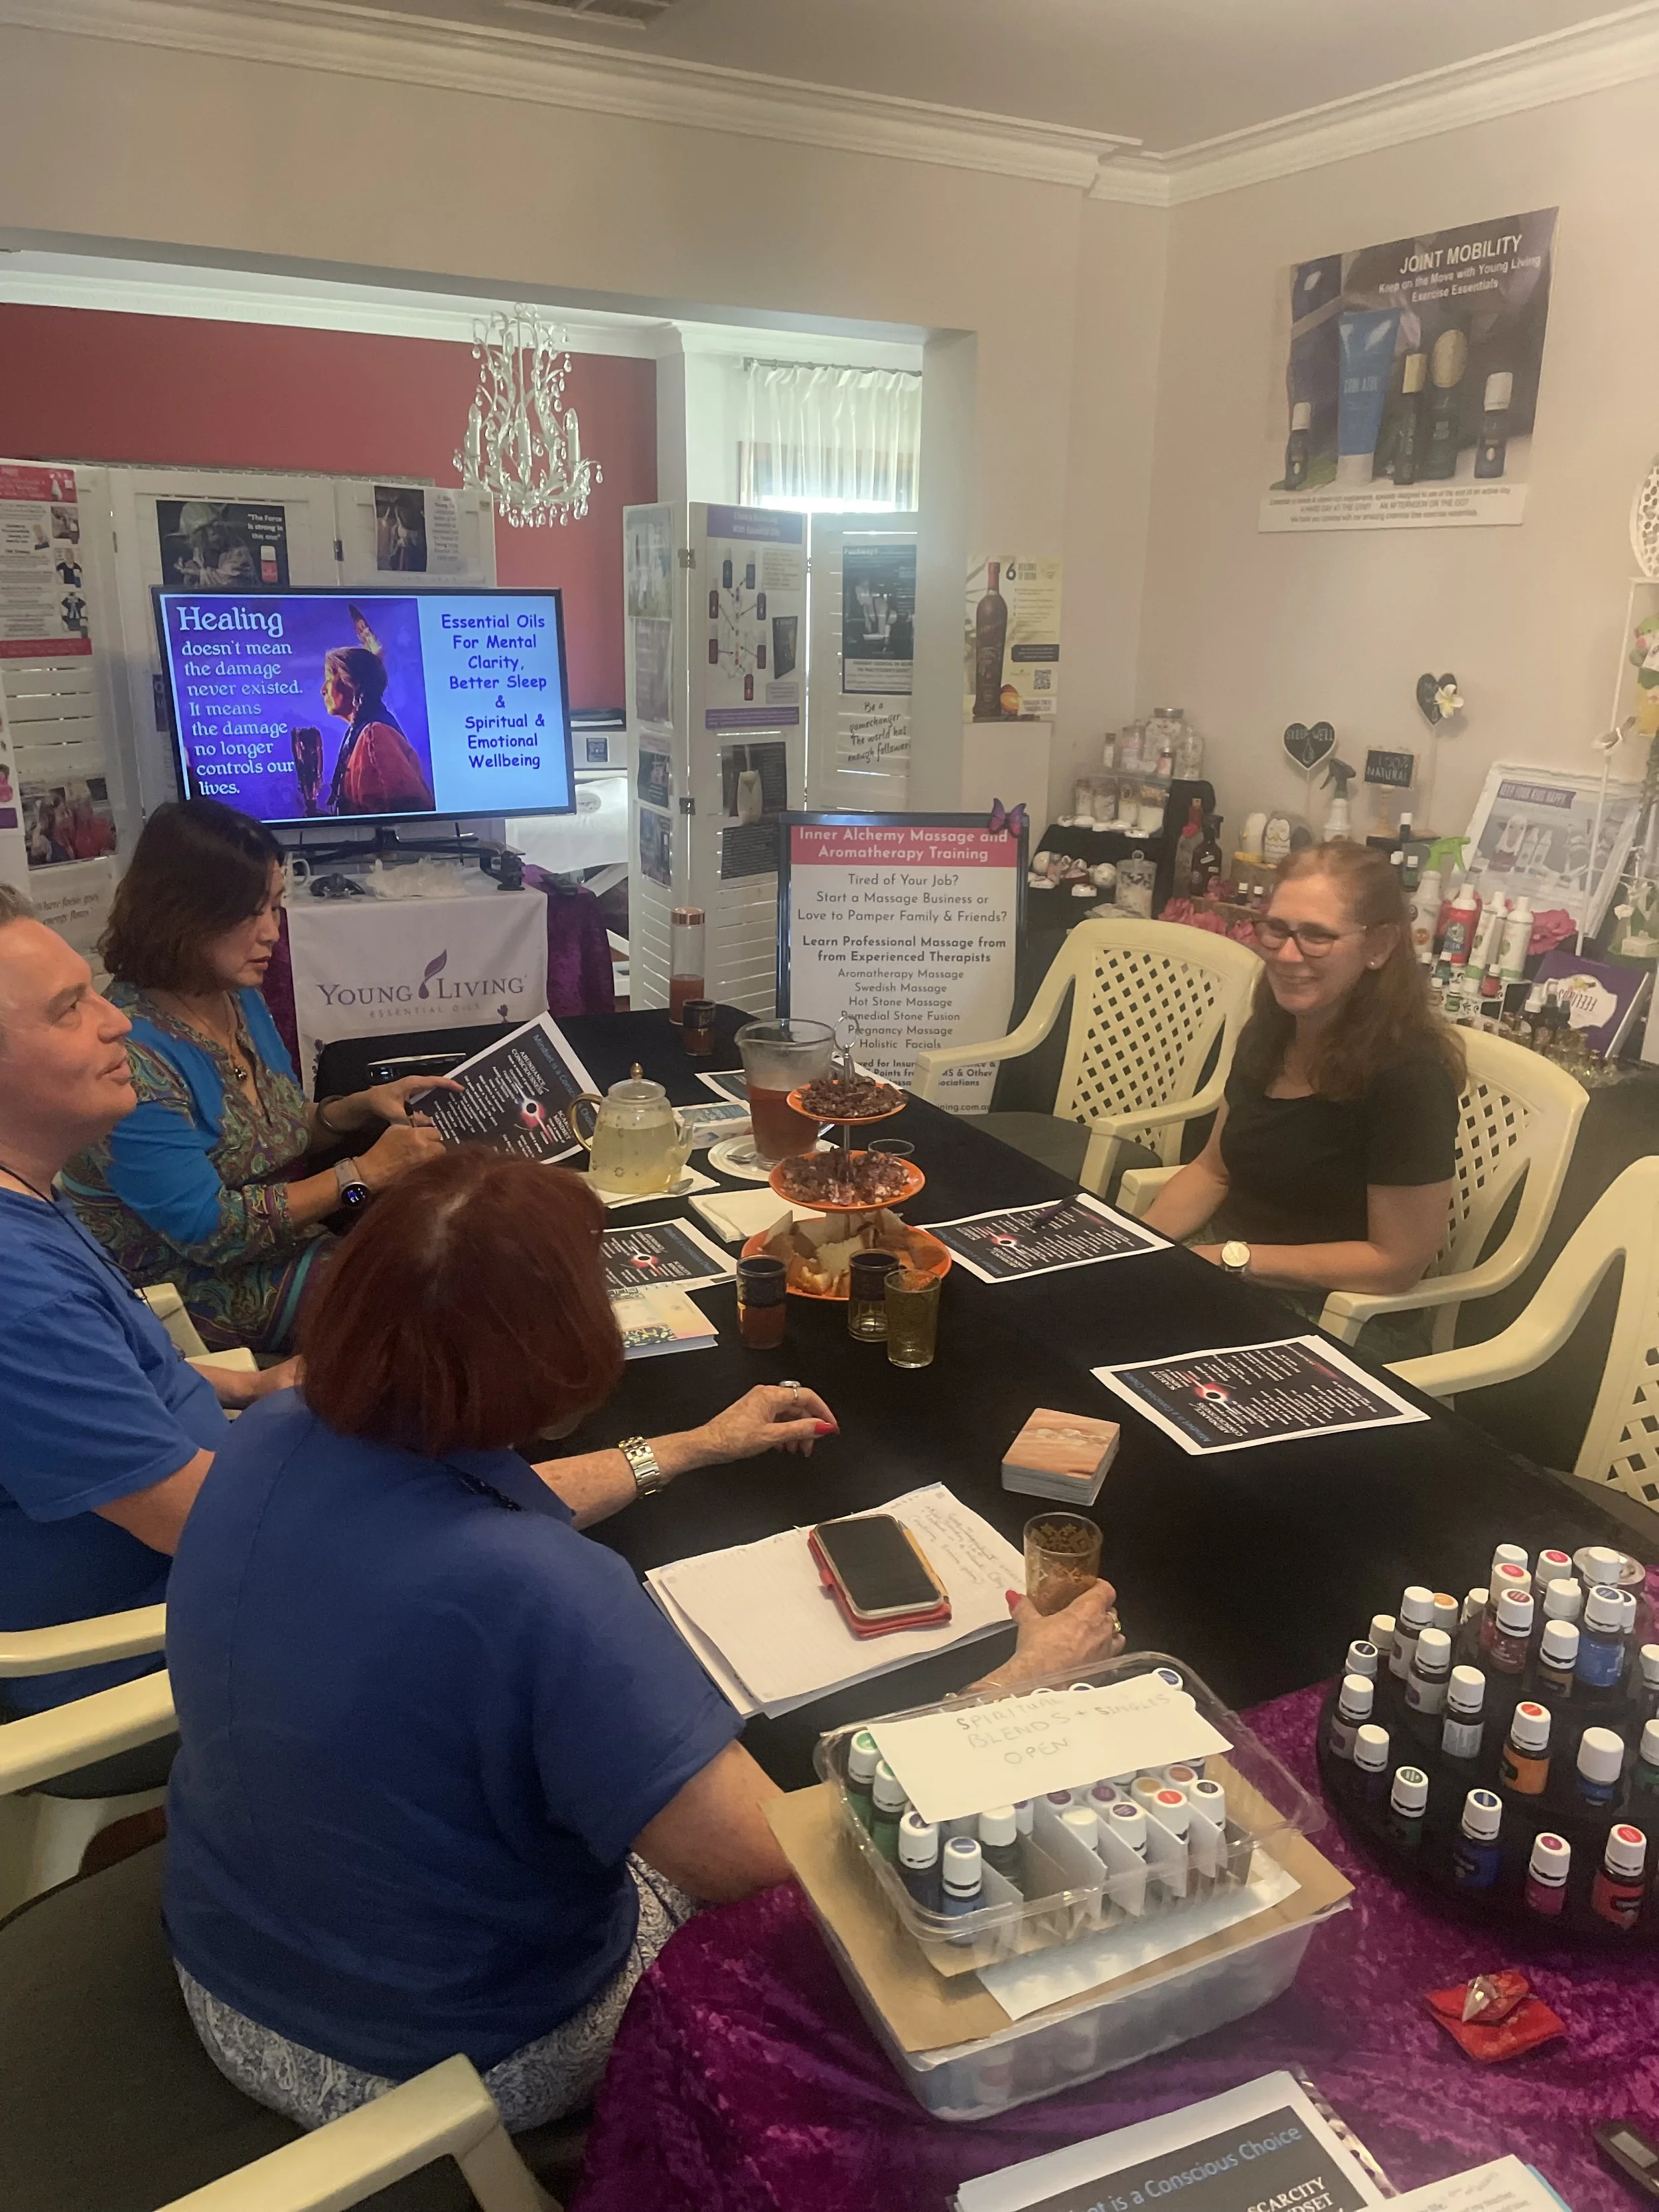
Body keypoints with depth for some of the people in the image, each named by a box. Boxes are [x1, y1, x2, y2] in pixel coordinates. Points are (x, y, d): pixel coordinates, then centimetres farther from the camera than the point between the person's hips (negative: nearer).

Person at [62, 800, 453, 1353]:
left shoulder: (241, 1000, 1)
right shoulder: (130, 1051, -26)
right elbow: (208, 1229, -25)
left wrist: (363, 1105, -4)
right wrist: (364, 1172, -21)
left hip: (288, 1241, 8)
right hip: (204, 1294, -8)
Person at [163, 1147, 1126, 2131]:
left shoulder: (271, 1443, -16)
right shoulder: (542, 1601, -39)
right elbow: (782, 1872, -31)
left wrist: (693, 1447, 15)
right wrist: (1023, 1689, -18)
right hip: (468, 2053, -5)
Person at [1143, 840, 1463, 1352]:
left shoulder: (1408, 1074, -21)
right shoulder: (1268, 1032, 1)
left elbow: (1398, 1261, -18)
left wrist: (1233, 1258, -18)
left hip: (1339, 1323, -7)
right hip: (1227, 1283, 7)